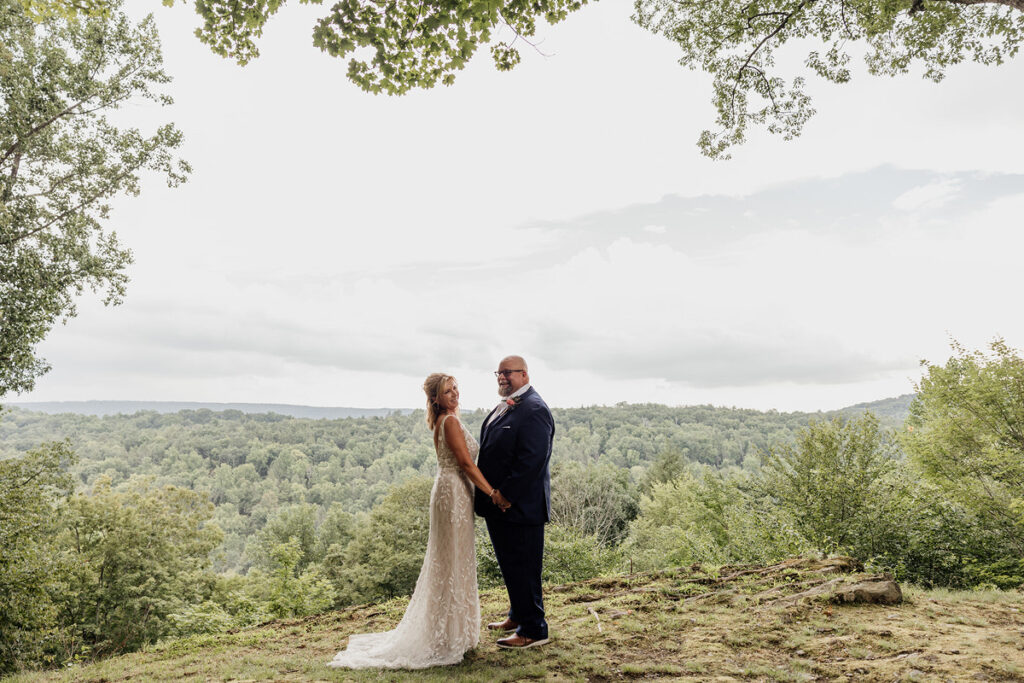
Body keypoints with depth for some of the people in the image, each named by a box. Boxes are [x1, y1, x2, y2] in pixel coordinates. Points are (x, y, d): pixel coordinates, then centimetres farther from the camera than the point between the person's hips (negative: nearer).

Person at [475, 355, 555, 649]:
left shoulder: (534, 410, -17)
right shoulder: (505, 406, 14)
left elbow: (532, 459, -24)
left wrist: (505, 494, -20)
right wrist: (491, 494, 11)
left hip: (520, 505, -10)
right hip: (498, 503, 10)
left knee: (523, 569, 1)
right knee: (509, 565, 22)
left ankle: (533, 630, 15)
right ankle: (518, 616, 38)